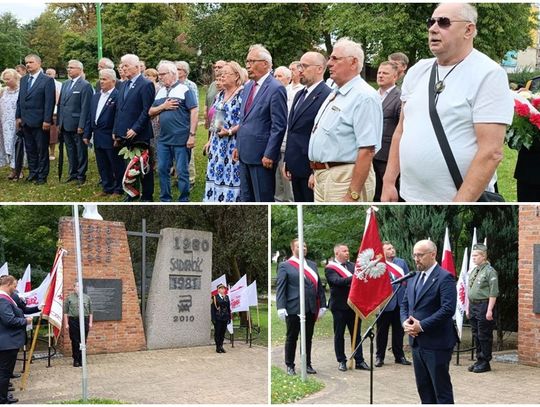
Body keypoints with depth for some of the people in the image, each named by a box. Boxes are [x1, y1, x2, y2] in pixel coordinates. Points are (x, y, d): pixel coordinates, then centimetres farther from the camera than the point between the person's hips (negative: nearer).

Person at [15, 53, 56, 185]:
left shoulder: (47, 80, -8)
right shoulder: (23, 80, 12)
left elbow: (49, 102, -13)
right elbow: (20, 99, 15)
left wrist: (47, 120, -17)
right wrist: (18, 117, 8)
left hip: (40, 123, -6)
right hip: (26, 122, 6)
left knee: (42, 150, 3)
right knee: (30, 149, 12)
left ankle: (42, 176, 10)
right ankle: (33, 173, 21)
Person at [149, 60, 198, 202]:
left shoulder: (184, 89, -6)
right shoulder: (160, 92, 13)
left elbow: (194, 111, -11)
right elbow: (151, 112, 15)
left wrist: (192, 135, -16)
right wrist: (163, 106, -6)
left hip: (181, 139, -6)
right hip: (163, 139, 6)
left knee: (182, 171, -1)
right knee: (162, 170, 9)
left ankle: (184, 201, 9)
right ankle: (165, 200, 20)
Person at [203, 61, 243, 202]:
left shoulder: (243, 94, -11)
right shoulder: (220, 95, 14)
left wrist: (230, 131, -22)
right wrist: (210, 140, 16)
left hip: (233, 144, -8)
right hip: (218, 144, 8)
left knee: (231, 175, -5)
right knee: (216, 175, 8)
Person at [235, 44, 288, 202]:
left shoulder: (276, 88, -13)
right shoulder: (248, 87, 13)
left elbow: (279, 126, -16)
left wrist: (269, 155, -17)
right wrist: (238, 146, 15)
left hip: (262, 156, -8)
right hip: (245, 153, 8)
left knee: (264, 200, 0)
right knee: (246, 198, 14)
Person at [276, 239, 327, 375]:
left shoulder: (312, 265, 14)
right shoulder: (285, 266, -1)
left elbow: (319, 286, 12)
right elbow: (280, 288, -5)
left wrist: (322, 305, 6)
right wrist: (281, 308, -14)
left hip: (311, 309, 4)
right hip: (293, 309, -4)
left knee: (308, 338, 11)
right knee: (292, 338, 6)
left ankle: (307, 364, 22)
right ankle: (290, 366, 15)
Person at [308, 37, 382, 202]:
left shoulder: (364, 97, -15)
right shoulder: (334, 94, 16)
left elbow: (367, 150, -22)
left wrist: (353, 194, -25)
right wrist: (316, 173, 19)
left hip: (344, 177, -10)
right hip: (322, 176, 10)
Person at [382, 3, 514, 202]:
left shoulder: (489, 74, -11)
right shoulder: (417, 71, 8)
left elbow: (491, 152, -17)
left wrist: (460, 202, -21)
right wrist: (388, 182, 7)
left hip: (461, 198, -6)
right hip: (409, 195, 6)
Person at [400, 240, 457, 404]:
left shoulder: (445, 278, -12)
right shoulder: (414, 278, 14)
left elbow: (448, 309, -21)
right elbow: (405, 304, 18)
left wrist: (421, 326, -20)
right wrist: (405, 322, -3)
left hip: (436, 343, -8)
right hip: (417, 342, 8)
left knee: (441, 388, -1)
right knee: (424, 388, 13)